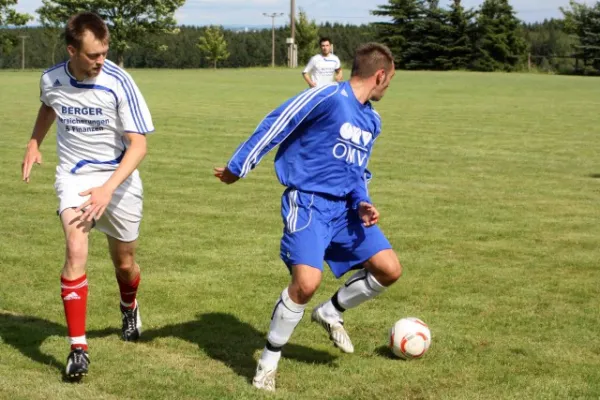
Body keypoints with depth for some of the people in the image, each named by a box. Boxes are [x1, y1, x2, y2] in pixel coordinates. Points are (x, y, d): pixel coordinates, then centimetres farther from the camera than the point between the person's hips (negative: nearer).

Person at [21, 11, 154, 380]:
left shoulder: (119, 83, -20)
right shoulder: (51, 80, -9)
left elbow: (138, 145, -20)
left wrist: (107, 189, -29)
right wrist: (34, 144, 15)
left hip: (119, 178, -1)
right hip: (74, 175, 1)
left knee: (124, 262, 12)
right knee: (76, 251, -22)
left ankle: (129, 308, 48)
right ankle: (78, 347, -15)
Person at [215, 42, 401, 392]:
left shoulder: (372, 121, 13)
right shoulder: (326, 98, -14)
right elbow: (274, 126, -12)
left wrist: (362, 203, 1)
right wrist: (237, 168, -9)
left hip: (344, 206, 8)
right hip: (308, 202, -8)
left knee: (389, 270, -1)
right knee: (307, 282, -24)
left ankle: (331, 313, 25)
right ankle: (269, 361, -2)